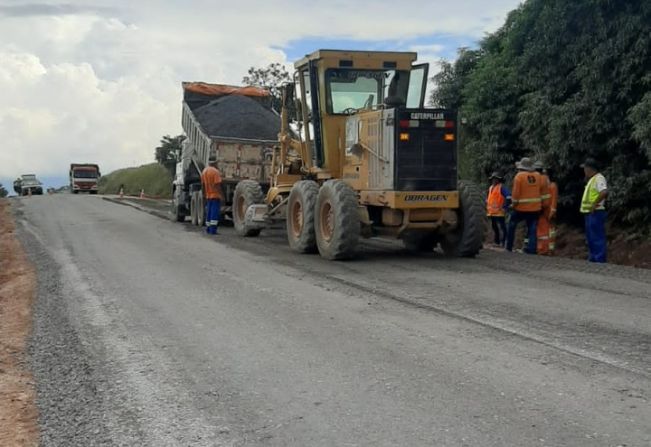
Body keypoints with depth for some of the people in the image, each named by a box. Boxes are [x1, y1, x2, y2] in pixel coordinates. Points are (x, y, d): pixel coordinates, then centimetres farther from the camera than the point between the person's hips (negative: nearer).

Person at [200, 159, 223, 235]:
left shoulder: (204, 171, 10)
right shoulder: (215, 171, -13)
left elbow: (203, 184, 15)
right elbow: (218, 184, -17)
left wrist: (204, 194, 22)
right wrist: (221, 194, -13)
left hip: (208, 196, 7)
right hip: (215, 195, -7)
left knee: (209, 212, 14)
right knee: (215, 212, -7)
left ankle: (208, 229, 18)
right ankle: (213, 230, -11)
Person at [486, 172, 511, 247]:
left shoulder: (502, 187, -8)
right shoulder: (490, 188, 18)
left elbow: (508, 198, -17)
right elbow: (488, 198, 33)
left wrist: (504, 207, -17)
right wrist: (487, 206, 22)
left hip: (499, 212, -9)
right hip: (492, 212, 9)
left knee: (501, 227, -10)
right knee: (494, 228, 14)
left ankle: (502, 243, -10)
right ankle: (496, 242, 23)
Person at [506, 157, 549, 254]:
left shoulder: (519, 176, -10)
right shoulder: (538, 176, 3)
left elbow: (515, 192, -12)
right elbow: (544, 190, 5)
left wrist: (514, 204, -1)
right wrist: (544, 204, 12)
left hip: (521, 208, -3)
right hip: (535, 208, 3)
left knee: (512, 225, 13)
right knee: (532, 228, 8)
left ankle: (509, 246, 14)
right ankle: (531, 248, 0)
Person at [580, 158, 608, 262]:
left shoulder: (599, 178, -13)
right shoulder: (592, 179, 19)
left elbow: (604, 192, -28)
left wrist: (595, 204, -24)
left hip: (595, 213, -11)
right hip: (589, 214, 11)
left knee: (597, 238, -9)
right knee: (591, 238, 16)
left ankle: (600, 260, -7)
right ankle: (593, 259, 23)